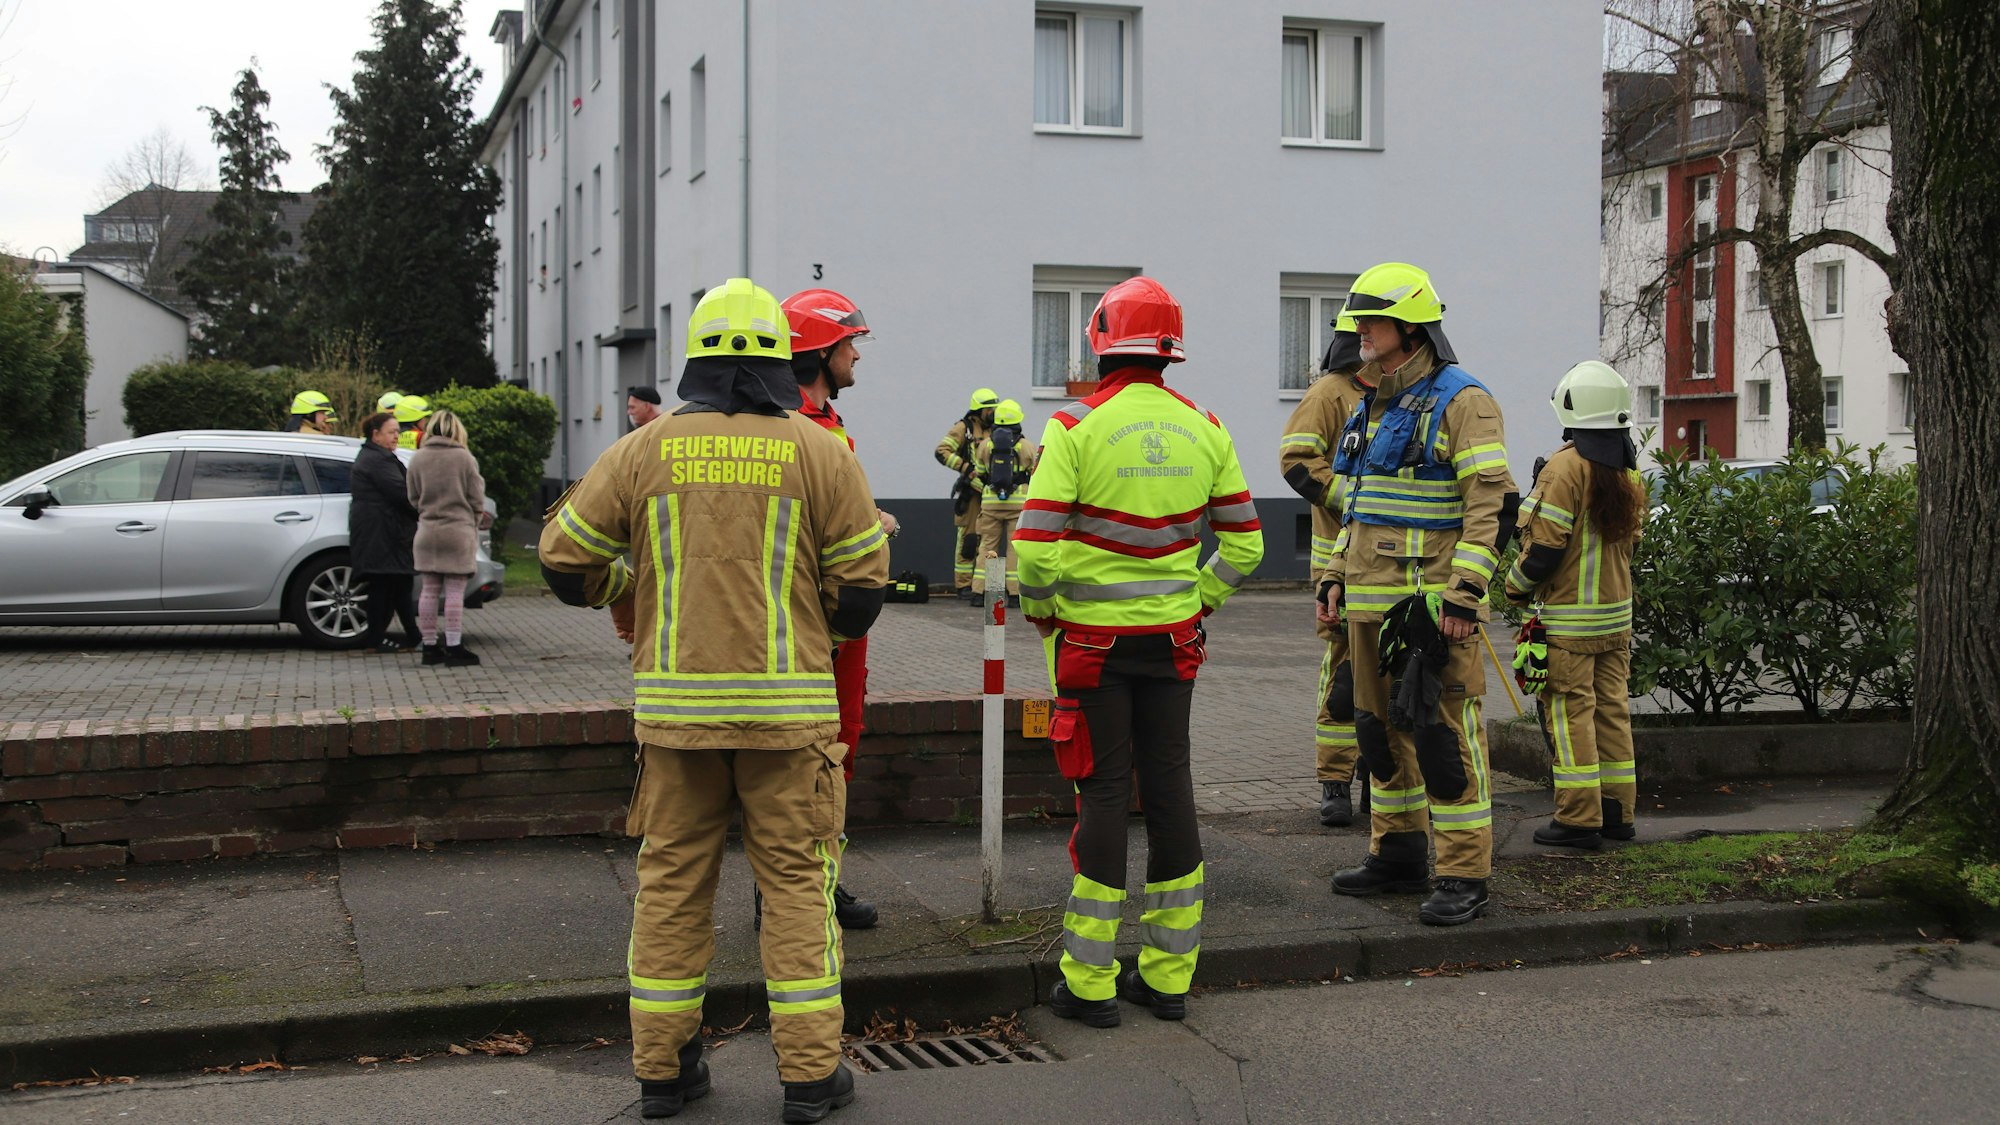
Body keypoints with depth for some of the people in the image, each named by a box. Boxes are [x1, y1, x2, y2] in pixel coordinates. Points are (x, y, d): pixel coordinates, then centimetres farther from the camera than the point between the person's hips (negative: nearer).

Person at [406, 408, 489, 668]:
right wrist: (476, 523, 14)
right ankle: (454, 647, -2)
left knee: (429, 590, 8)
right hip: (459, 532, -3)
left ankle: (430, 646, 11)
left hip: (427, 532, 3)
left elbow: (413, 498, 10)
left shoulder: (418, 459, 4)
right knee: (454, 591, -2)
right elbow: (476, 499, -3)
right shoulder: (465, 458, -5)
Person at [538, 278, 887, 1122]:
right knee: (797, 880, 6)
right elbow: (862, 579, -1)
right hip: (788, 705, -2)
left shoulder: (644, 451, 2)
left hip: (674, 701, 2)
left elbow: (566, 557, 7)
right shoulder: (818, 452, -2)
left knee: (671, 879, 11)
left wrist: (628, 593, 26)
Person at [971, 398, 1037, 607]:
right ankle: (1015, 593, 0)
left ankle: (979, 592, 3)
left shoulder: (984, 445, 4)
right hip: (1019, 502, -2)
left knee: (987, 545, 7)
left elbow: (977, 475, 8)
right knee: (1016, 547, 3)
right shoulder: (1027, 447, 0)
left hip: (990, 502, 2)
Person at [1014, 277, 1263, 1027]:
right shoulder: (1203, 431, 3)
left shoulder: (1076, 428, -11)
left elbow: (1034, 544, -15)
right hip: (1173, 639, 4)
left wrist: (1039, 612, 2)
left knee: (1103, 792, 1)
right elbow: (1244, 544, 7)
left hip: (1092, 636, -3)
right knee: (1169, 787, 10)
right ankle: (1168, 976, 18)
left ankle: (1090, 984, 7)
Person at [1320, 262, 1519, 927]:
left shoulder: (1460, 401, -9)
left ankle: (1463, 878, -2)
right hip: (1371, 601, 9)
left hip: (1431, 604, -9)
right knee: (1381, 728, 14)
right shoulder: (1370, 407, 17)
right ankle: (1398, 855, 25)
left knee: (1443, 732, -8)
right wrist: (1336, 578, 17)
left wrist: (1463, 596, -21)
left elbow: (1493, 506, -15)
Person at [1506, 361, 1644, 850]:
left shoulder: (1565, 467, -16)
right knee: (1611, 709, 13)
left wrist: (1516, 583, -1)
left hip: (1568, 618, -8)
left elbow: (1545, 547, -17)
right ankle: (1617, 810, 18)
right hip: (1617, 611, 8)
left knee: (1570, 713, -3)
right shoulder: (1627, 470, 8)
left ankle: (1579, 819, -1)